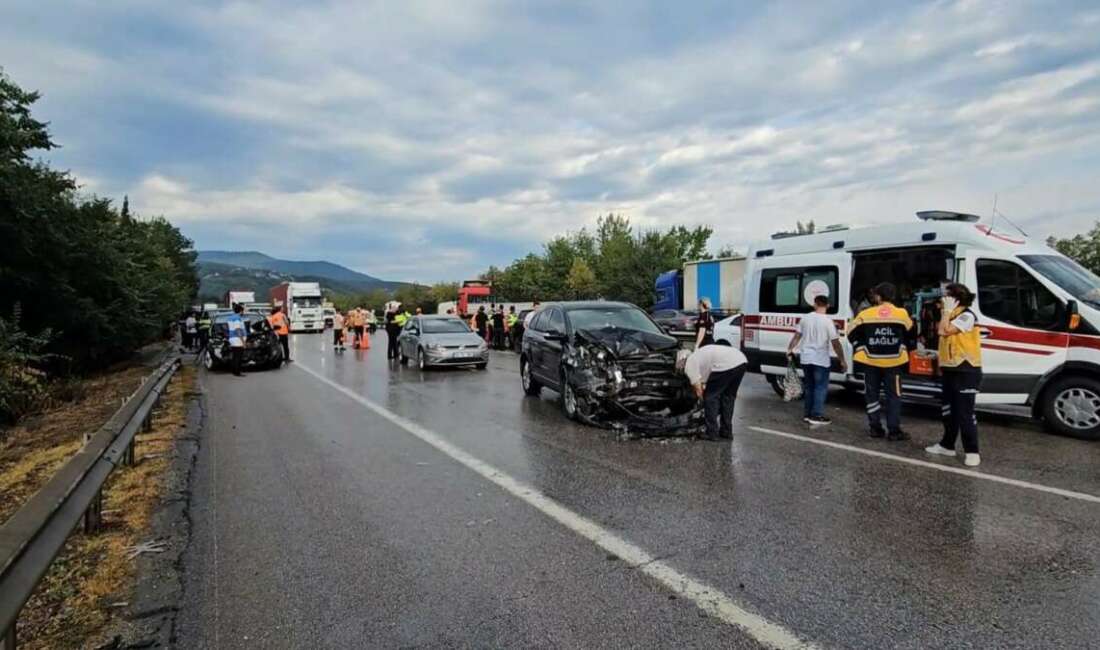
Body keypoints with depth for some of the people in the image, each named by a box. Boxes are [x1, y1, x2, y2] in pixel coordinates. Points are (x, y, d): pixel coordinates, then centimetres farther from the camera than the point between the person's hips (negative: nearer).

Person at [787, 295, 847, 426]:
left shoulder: (805, 318, 2)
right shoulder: (828, 321, -12)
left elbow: (797, 336, 9)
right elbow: (835, 343, -10)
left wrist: (790, 349, 20)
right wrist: (843, 361, -3)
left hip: (805, 358, 5)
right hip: (821, 360, -5)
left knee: (809, 387, 16)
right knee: (821, 388, 2)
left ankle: (807, 414, 20)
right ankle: (817, 416, -2)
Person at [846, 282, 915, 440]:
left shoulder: (865, 314, -4)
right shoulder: (902, 314, -1)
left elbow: (852, 333, 0)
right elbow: (910, 336, 12)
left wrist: (860, 349, 11)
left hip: (870, 361, 0)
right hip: (893, 361, 0)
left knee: (872, 394, 10)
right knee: (893, 396, 7)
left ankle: (876, 428, 12)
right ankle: (894, 430, 6)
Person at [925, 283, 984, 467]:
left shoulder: (967, 316, -14)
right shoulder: (951, 316, 15)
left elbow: (944, 331, -25)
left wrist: (947, 310, -15)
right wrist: (942, 362, 13)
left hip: (966, 372, -9)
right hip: (950, 371, 9)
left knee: (965, 413, -6)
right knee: (948, 410, 15)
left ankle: (971, 452, 2)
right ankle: (947, 445, 25)